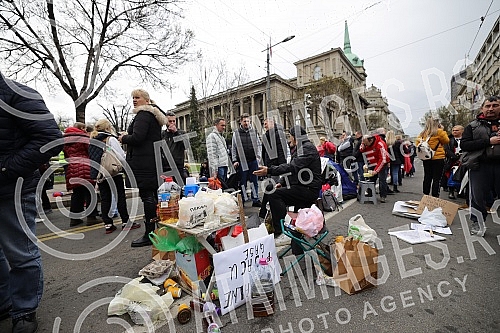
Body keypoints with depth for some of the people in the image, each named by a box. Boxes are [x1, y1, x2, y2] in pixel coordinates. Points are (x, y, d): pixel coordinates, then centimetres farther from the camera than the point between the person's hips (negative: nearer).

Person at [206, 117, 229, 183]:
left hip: (224, 166, 9)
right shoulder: (212, 136, -8)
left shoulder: (221, 137, 22)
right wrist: (214, 170, -20)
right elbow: (211, 155, -15)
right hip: (219, 167, -9)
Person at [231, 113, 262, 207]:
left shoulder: (254, 131, 9)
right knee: (243, 182, 4)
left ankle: (255, 200, 15)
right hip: (242, 162, -2)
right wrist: (234, 160, -2)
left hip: (253, 161, 2)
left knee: (254, 181, 7)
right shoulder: (236, 133, 3)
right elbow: (233, 148, 4)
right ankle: (242, 201, 13)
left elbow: (258, 144, 12)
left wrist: (258, 156, 2)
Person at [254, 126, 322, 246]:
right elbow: (291, 169, 21)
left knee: (274, 195, -23)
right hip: (301, 187, 10)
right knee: (271, 193, 4)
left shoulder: (307, 148, -11)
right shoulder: (298, 149, 22)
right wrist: (281, 183, 6)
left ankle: (281, 234, -21)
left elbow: (293, 166, -26)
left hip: (309, 190, -10)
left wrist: (269, 170, -31)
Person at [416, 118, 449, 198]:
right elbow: (446, 141, 4)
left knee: (427, 178, 11)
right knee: (436, 179, -2)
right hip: (438, 158, -5)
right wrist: (442, 130, 10)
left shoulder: (422, 133, 5)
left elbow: (417, 144, 6)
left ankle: (425, 196, 17)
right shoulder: (439, 132, -8)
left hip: (426, 159, 5)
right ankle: (435, 197, -2)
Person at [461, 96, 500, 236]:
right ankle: (476, 223, 19)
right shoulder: (473, 126, 7)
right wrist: (488, 141, -14)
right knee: (478, 197, 5)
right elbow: (464, 145, -5)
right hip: (480, 166, -2)